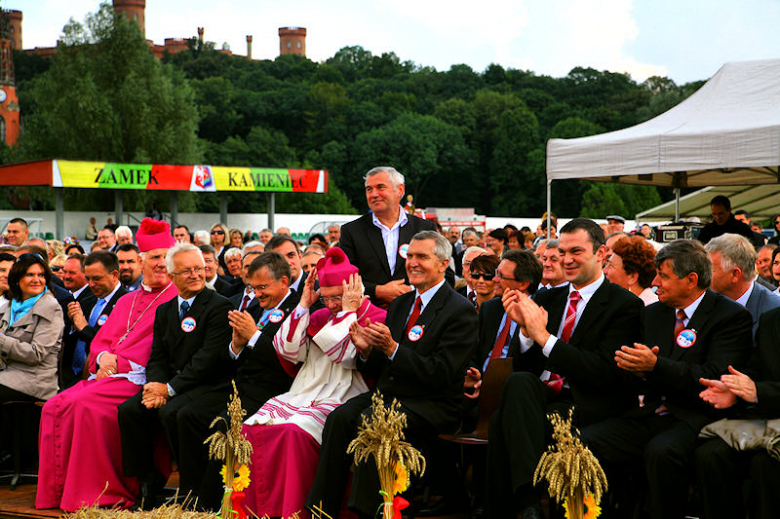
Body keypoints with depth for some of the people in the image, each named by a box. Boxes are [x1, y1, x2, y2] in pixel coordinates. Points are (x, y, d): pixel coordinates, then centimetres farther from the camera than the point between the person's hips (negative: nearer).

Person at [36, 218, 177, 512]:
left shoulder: (177, 298, 0)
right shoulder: (126, 301, 25)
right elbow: (100, 340, 20)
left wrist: (118, 363, -14)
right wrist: (103, 358, -4)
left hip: (138, 378, -7)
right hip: (106, 375, 8)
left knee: (85, 405, -29)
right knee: (54, 407, -13)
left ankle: (96, 495, -21)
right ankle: (56, 489, -8)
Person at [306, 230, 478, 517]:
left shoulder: (461, 311, -6)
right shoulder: (399, 304, 17)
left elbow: (440, 375, -14)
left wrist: (392, 348, -21)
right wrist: (367, 350, -4)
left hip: (430, 405, -6)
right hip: (387, 394, 6)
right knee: (340, 417, -21)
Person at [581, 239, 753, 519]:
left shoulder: (732, 316, -1)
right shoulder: (653, 313, 17)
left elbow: (713, 378, -14)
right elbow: (629, 385, 16)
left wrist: (655, 365, -23)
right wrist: (635, 370, -9)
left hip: (693, 419, -6)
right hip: (647, 416, 6)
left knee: (661, 451, -38)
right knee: (581, 442, -18)